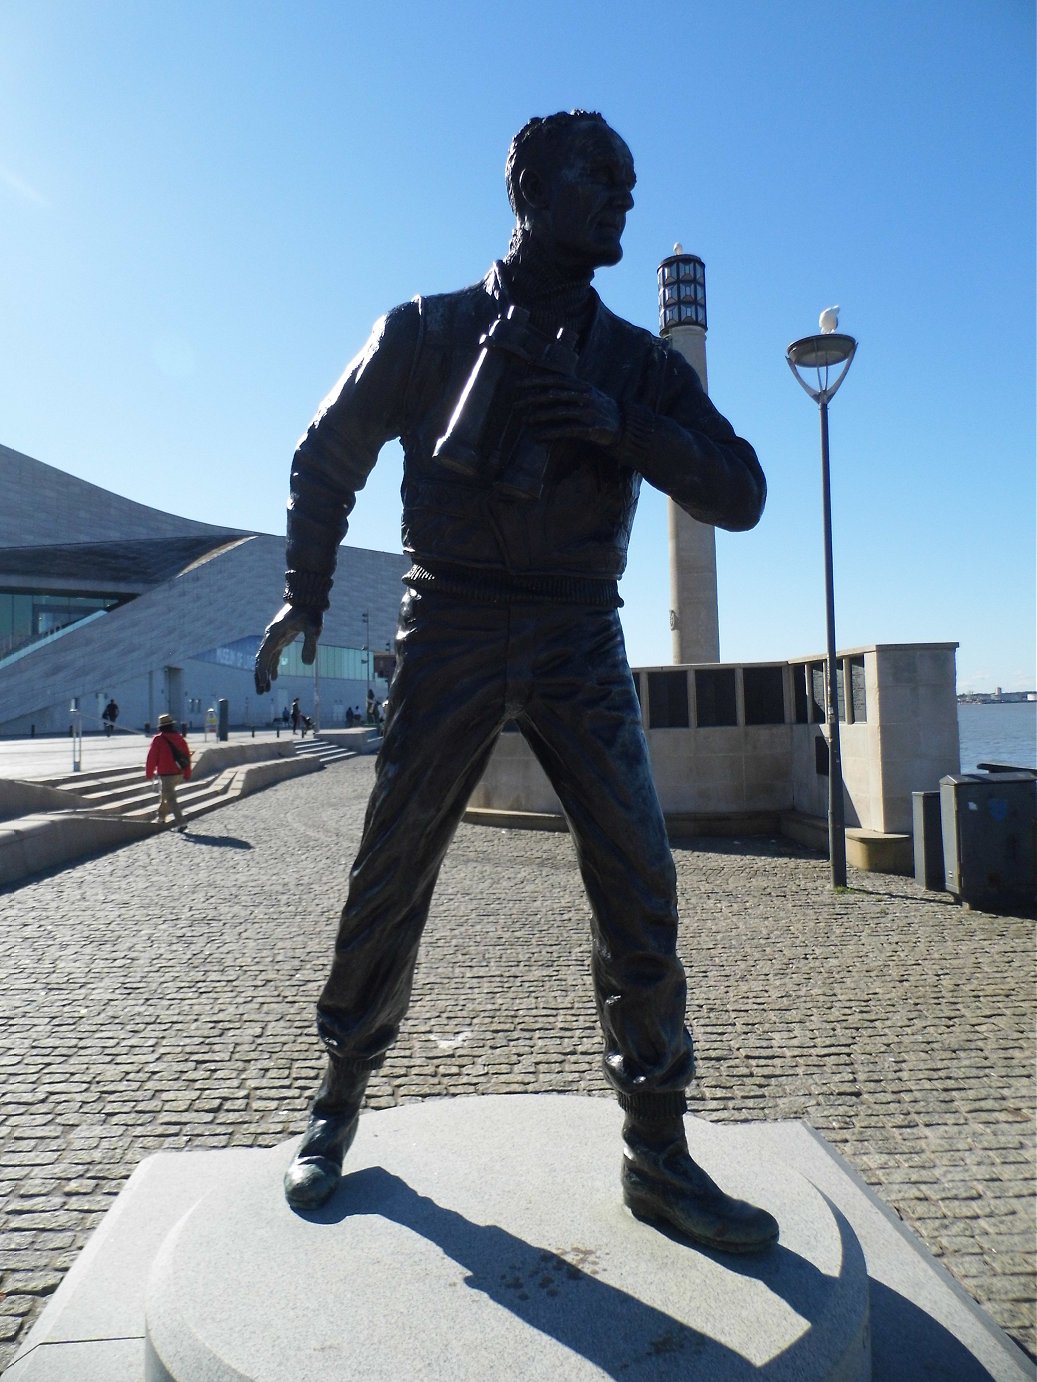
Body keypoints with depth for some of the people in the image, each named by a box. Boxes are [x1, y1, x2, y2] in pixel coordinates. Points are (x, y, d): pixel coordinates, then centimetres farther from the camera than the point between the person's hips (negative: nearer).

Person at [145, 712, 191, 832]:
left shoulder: (158, 739, -10)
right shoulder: (180, 738, 6)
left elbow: (152, 758, -9)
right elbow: (187, 757, 9)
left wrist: (149, 773, 3)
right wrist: (187, 775, 16)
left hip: (166, 775, -6)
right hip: (179, 774, 6)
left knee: (171, 799, -5)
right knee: (164, 794, 27)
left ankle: (181, 823, -13)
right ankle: (161, 817, 33)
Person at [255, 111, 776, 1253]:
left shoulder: (638, 362, 12)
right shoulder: (427, 331, 7)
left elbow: (740, 495, 2)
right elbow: (327, 459, 16)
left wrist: (621, 427, -13)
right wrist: (306, 593, 9)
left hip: (579, 640, 2)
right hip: (448, 631, -1)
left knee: (639, 887, -7)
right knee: (389, 879, 1)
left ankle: (658, 1155, 9)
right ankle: (338, 1103, 24)